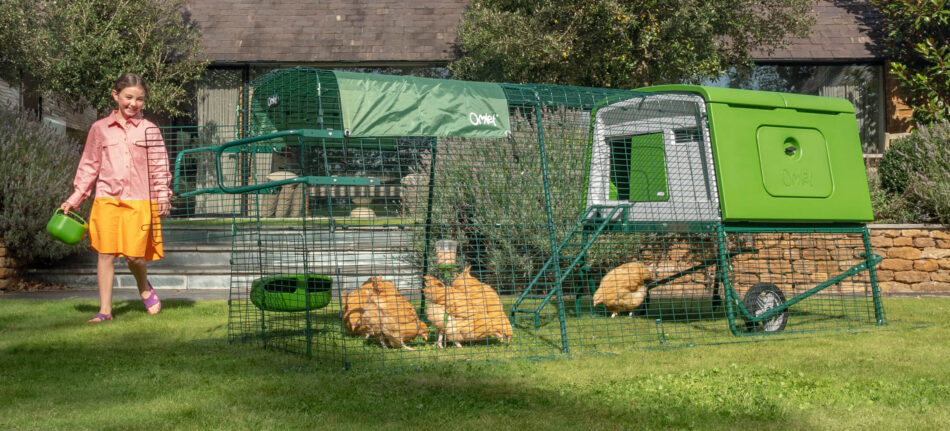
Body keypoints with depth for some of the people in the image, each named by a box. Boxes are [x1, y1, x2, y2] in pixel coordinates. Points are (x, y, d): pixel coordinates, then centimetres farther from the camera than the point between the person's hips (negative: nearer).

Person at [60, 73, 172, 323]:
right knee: (106, 253, -2)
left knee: (134, 254, -8)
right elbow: (89, 166, 15)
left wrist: (163, 198, -2)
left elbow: (159, 168, 8)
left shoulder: (149, 130, 8)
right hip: (107, 199, 1)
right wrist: (75, 198, 11)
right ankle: (105, 310, 6)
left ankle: (145, 289, 24)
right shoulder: (100, 128, 10)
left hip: (139, 201, -1)